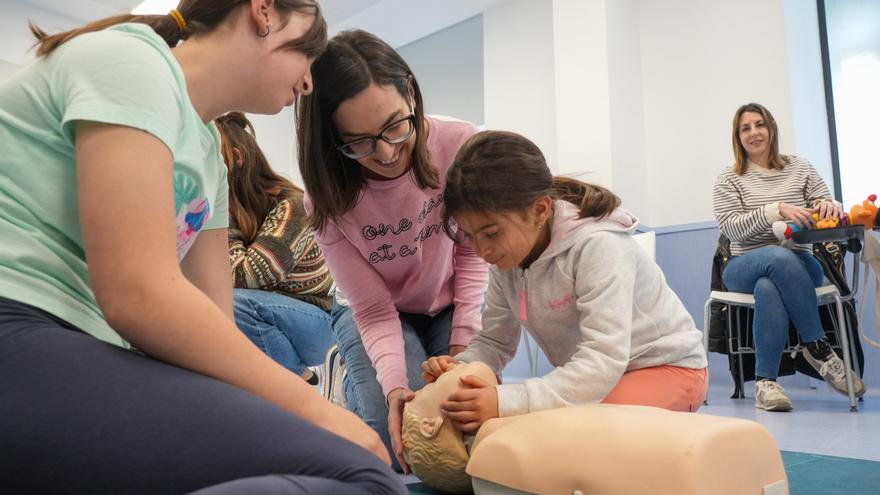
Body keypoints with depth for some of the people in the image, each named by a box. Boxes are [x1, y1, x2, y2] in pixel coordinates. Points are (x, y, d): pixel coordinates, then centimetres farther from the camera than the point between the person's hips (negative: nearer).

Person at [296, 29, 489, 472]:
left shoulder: (459, 144, -27)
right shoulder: (329, 199, -25)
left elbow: (472, 250, -12)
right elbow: (374, 311, -20)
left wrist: (463, 343, -18)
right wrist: (395, 386, -38)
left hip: (450, 305, 2)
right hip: (371, 312, -1)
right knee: (400, 440, -22)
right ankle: (353, 378, 13)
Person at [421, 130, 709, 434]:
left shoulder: (599, 245, -30)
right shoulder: (506, 258, -8)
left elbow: (604, 362, -36)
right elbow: (494, 342, -1)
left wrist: (508, 401, -45)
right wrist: (460, 366, -24)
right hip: (590, 378, 6)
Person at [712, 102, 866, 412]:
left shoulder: (799, 168, 14)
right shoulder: (728, 179, 6)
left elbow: (829, 210, 7)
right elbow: (730, 228, -9)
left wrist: (829, 206, -20)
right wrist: (776, 210, -25)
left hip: (800, 266, 1)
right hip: (744, 267, -1)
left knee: (769, 287, -37)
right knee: (780, 258, -38)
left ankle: (765, 380, -30)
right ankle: (819, 348, -28)